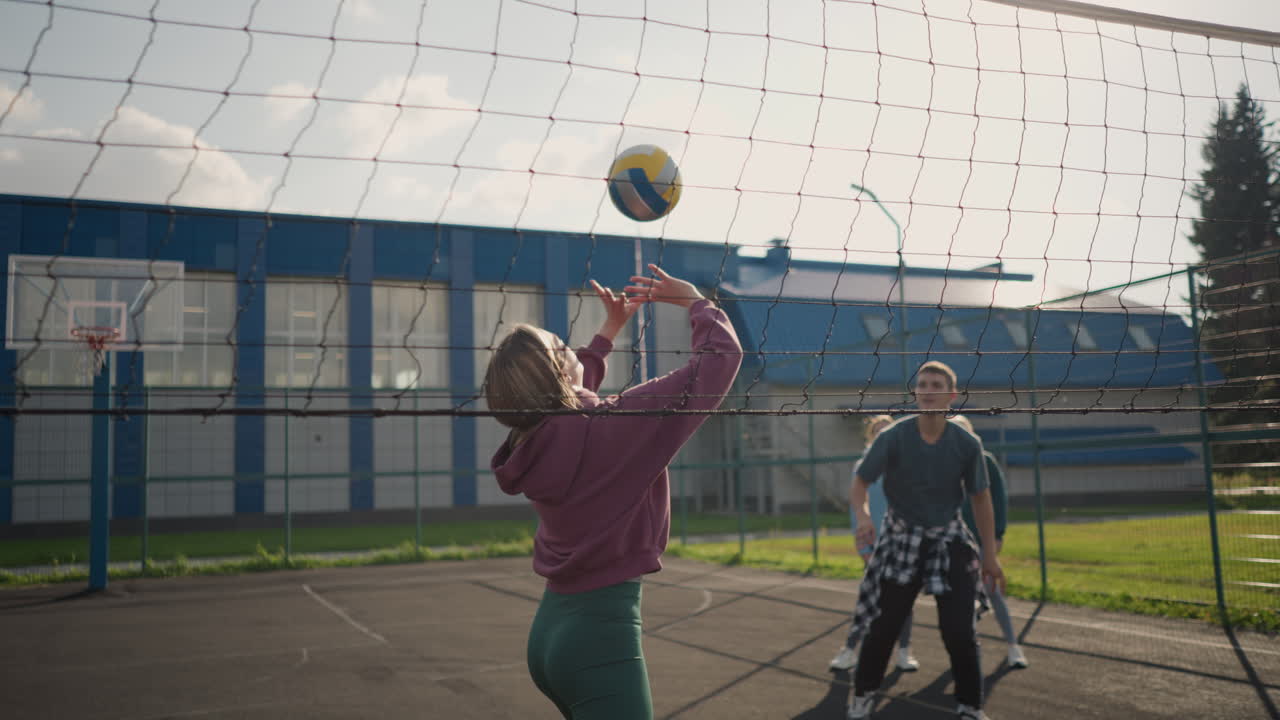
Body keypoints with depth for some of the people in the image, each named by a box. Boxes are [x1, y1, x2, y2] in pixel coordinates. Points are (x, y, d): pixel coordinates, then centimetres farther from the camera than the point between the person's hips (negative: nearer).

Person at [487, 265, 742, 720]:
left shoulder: (537, 438, 1)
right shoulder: (610, 427, -20)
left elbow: (571, 397, 29)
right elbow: (720, 357, -15)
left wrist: (610, 329, 32)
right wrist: (695, 301, 2)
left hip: (552, 625, 9)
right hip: (600, 630, -9)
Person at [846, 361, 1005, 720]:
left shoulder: (967, 444, -12)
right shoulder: (893, 437, -17)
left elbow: (981, 498, 0)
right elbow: (860, 480, -9)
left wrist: (990, 553, 3)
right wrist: (863, 515, -30)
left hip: (948, 539, 1)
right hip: (901, 539, -1)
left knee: (959, 630, -2)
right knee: (883, 624, 5)